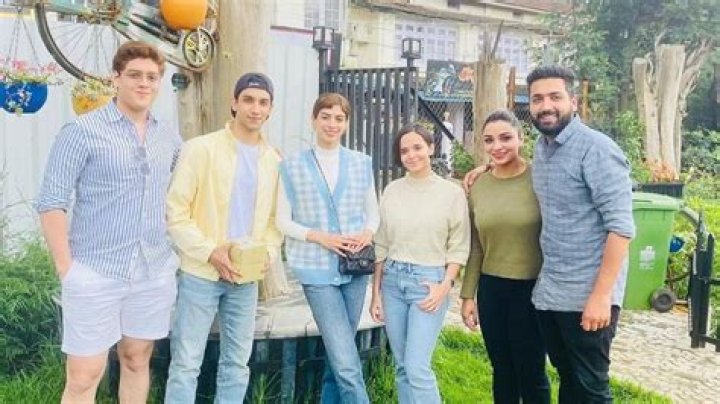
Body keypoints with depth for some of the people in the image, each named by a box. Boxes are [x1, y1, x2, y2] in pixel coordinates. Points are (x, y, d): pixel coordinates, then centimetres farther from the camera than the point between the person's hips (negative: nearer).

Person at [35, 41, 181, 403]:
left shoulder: (168, 137, 8)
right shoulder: (82, 131, -7)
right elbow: (51, 202, -9)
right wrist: (66, 267, -13)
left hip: (155, 272, 5)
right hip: (95, 273, -4)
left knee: (137, 361, 16)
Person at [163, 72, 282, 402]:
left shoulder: (274, 161, 9)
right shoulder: (201, 148, -5)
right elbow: (175, 211, -8)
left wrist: (268, 252, -5)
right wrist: (210, 252, -17)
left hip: (246, 278, 4)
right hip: (200, 273, -4)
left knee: (237, 365, 12)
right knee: (186, 363, 0)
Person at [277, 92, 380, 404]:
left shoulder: (361, 163, 7)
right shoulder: (292, 166, -1)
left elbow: (373, 213, 13)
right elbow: (283, 221, 1)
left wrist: (367, 233, -9)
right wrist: (320, 237, -14)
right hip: (317, 270, -3)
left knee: (338, 357, 14)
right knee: (348, 365, -8)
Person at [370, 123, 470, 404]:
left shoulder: (452, 192, -3)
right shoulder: (392, 191, 5)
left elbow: (459, 247, -1)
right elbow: (381, 246, 9)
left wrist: (445, 286, -13)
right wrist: (376, 292, 8)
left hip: (428, 281, -4)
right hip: (392, 281, 4)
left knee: (417, 368, -10)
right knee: (402, 367, 10)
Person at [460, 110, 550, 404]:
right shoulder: (478, 187, 4)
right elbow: (476, 247, 10)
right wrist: (467, 295, 9)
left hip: (533, 288, -4)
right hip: (491, 289, 4)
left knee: (531, 373, 7)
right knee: (502, 371, 16)